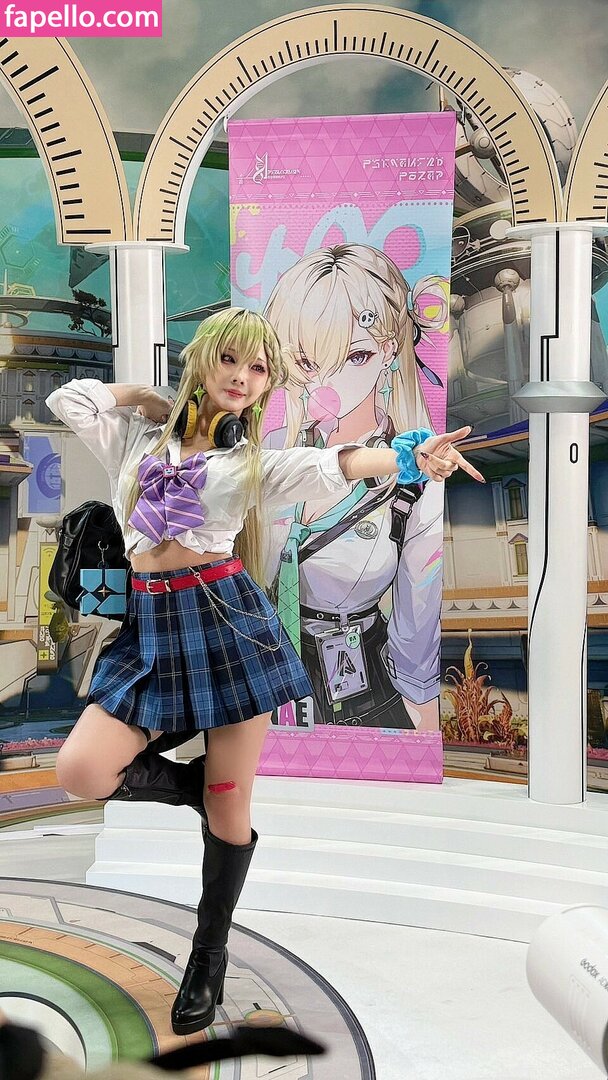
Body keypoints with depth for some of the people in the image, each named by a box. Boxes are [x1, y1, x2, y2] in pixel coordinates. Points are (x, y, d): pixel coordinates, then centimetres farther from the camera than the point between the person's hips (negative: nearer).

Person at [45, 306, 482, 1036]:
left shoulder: (253, 463, 6)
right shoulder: (136, 435, 14)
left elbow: (331, 466, -11)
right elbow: (66, 397, 10)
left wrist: (410, 457, -29)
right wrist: (142, 394, 13)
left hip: (228, 620, -2)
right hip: (152, 626, 2)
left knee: (230, 807, 3)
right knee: (79, 772, -16)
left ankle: (209, 957, 25)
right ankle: (187, 784, 15)